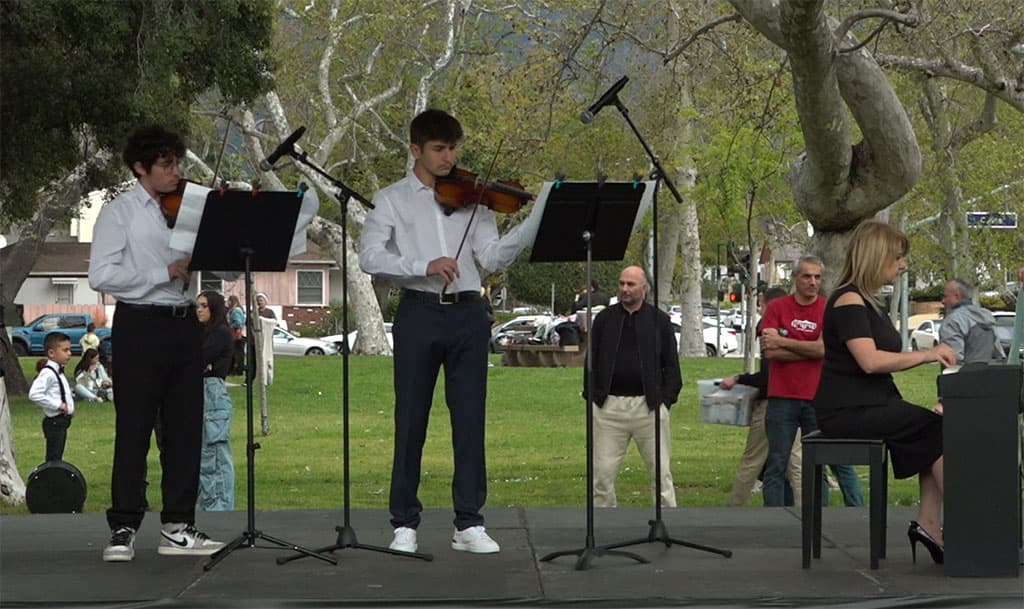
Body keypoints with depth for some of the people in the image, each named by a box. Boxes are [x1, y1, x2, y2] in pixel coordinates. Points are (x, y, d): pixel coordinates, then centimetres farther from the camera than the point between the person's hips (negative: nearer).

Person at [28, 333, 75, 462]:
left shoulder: (58, 372, 14)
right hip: (54, 421, -10)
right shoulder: (47, 373, -17)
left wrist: (70, 407, 11)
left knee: (58, 458, 16)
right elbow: (34, 394, -29)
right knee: (53, 459, -10)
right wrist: (57, 405, -24)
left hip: (62, 421, 10)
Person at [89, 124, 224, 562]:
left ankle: (178, 527, 11)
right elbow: (101, 276, -13)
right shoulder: (119, 213, -1)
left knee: (185, 428, 6)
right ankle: (123, 529, 0)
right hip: (141, 324, -5)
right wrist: (164, 273, -17)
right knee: (134, 429, -4)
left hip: (183, 325, 5)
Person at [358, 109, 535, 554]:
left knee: (470, 419, 1)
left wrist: (531, 227, -13)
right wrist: (424, 266, -20)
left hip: (467, 313, 2)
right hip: (419, 313, -2)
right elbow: (370, 256, -7)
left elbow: (492, 257, 3)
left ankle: (469, 523, 6)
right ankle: (405, 523, 7)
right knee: (411, 419, 0)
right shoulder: (393, 199, 7)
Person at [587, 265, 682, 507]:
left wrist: (666, 399, -2)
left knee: (660, 472, 2)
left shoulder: (659, 320, 6)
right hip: (609, 406, 1)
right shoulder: (604, 319, 10)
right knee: (603, 473, 2)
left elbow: (672, 365, 7)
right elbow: (592, 362, 12)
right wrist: (592, 397, 3)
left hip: (649, 406, -1)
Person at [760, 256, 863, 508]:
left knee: (839, 461, 1)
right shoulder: (776, 308, 4)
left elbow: (823, 348, -11)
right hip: (782, 398, 0)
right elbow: (769, 352, -7)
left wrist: (782, 342, -7)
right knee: (776, 466, 3)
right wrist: (811, 350, -7)